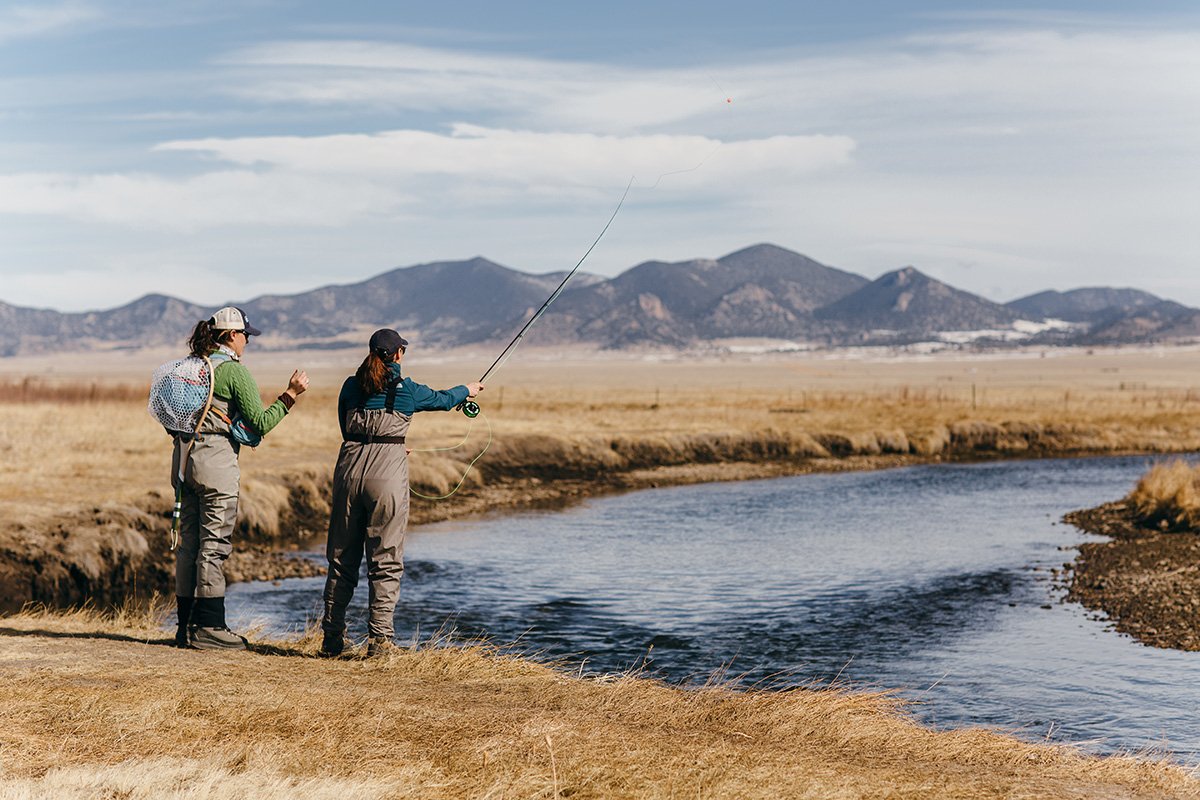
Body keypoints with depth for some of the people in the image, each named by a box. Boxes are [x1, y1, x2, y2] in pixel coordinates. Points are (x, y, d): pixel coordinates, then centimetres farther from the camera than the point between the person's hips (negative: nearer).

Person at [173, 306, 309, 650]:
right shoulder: (234, 370, -9)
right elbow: (260, 424, -10)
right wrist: (290, 395, -5)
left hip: (184, 457, 8)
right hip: (216, 459, -8)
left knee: (189, 541, 10)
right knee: (215, 543, -3)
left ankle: (186, 625, 14)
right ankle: (209, 627, -2)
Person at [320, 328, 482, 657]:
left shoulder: (351, 386, 9)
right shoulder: (407, 389, 0)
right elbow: (442, 400, 19)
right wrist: (467, 390, 40)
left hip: (350, 467, 4)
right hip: (387, 472, -4)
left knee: (341, 558, 11)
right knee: (385, 560, 1)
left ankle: (332, 638, 14)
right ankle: (379, 639, -3)